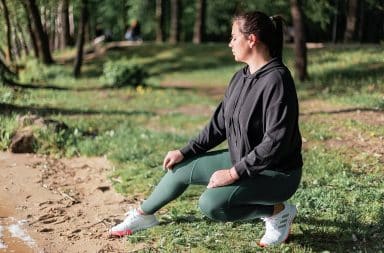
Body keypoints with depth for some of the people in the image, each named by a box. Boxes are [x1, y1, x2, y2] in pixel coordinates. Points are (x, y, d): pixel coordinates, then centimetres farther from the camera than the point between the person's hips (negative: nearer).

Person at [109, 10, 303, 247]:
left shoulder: (276, 80, -24)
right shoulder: (241, 77, 3)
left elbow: (275, 142, -27)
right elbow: (220, 123, 11)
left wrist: (234, 173, -25)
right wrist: (185, 152, 7)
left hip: (277, 172, -9)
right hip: (243, 160, 9)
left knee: (211, 203, -26)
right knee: (182, 168, 10)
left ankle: (279, 211, -5)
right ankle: (143, 215, 34)